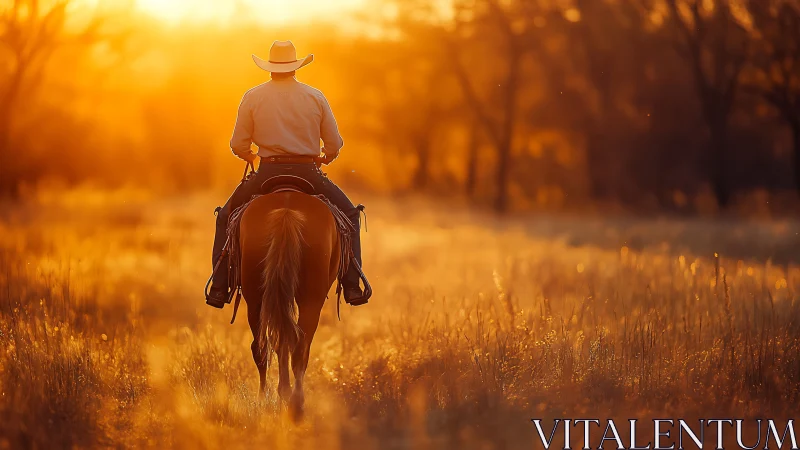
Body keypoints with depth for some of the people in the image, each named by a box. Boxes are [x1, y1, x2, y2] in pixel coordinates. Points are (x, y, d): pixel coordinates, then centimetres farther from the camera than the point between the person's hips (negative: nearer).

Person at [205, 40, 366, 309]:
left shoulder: (252, 97, 0)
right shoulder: (316, 97, 2)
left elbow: (238, 146, 0)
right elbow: (334, 145, 4)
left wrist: (249, 156, 23)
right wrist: (325, 158, 27)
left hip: (267, 175, 0)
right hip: (308, 173, 0)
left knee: (226, 217, 22)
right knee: (349, 215, 21)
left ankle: (219, 288, 11)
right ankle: (352, 286, 7)